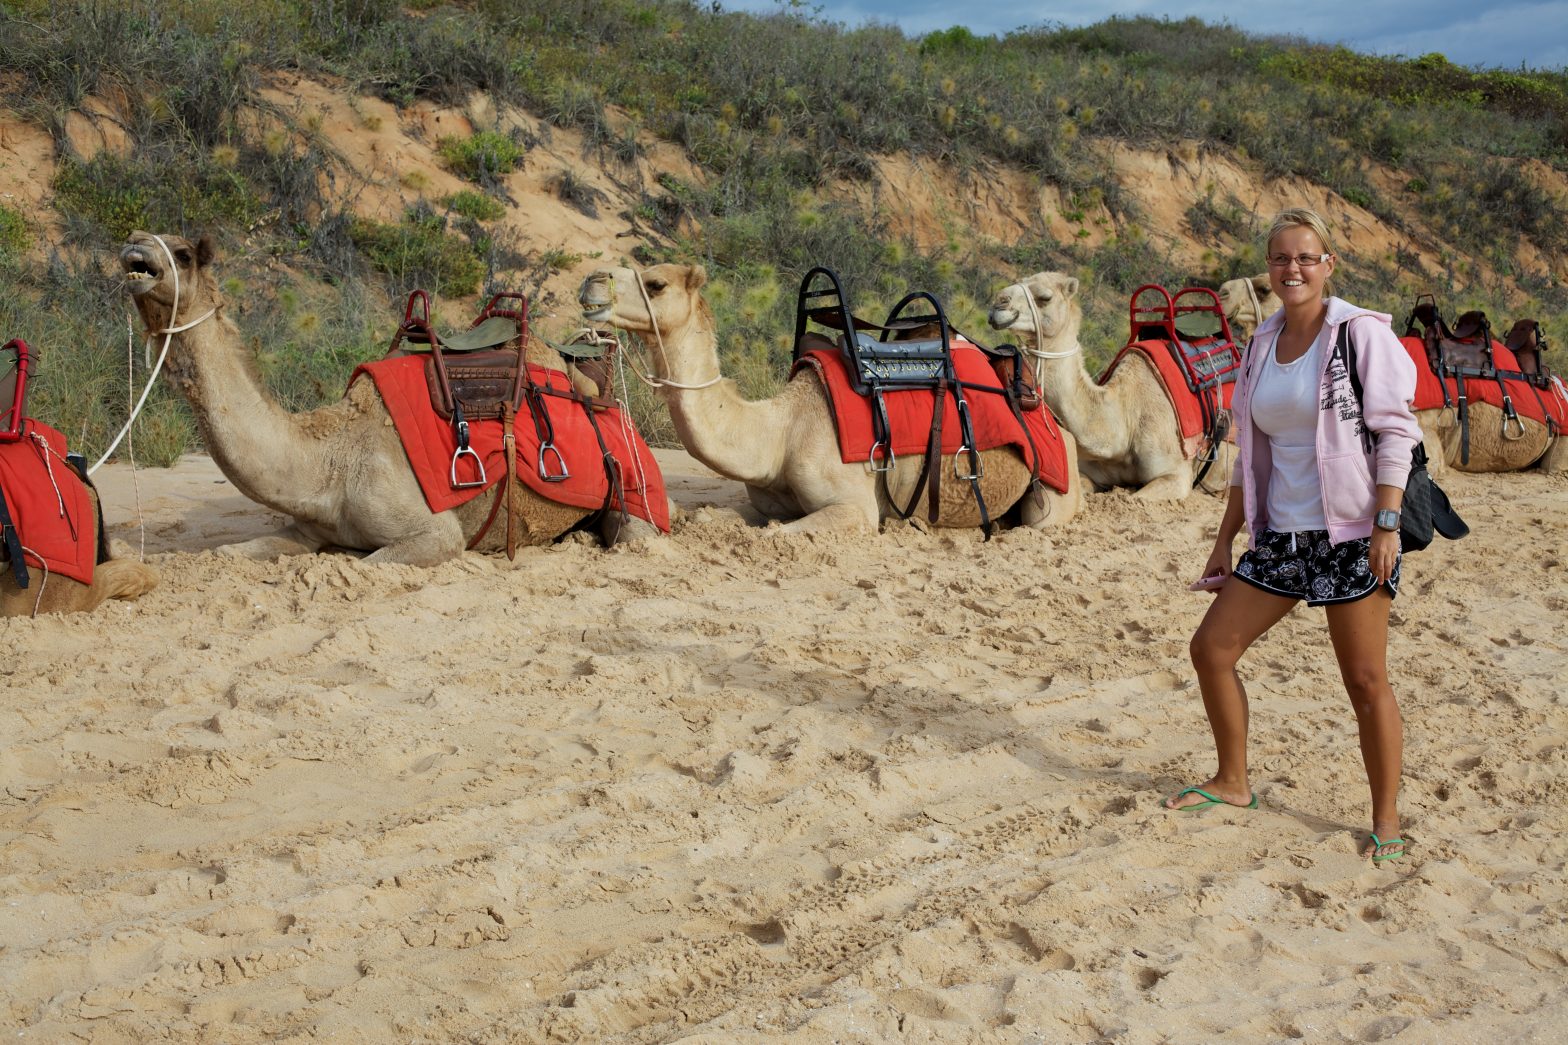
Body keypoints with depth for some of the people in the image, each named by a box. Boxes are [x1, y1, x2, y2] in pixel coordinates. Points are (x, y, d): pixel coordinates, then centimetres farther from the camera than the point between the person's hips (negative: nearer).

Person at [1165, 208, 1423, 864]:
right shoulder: (1261, 346, 10)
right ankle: (1232, 784, 25)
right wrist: (1225, 539, 14)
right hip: (1279, 535, 7)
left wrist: (1387, 523, -17)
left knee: (1365, 681, -2)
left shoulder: (1362, 334, -7)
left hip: (1349, 535, -6)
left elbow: (1395, 432, -10)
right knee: (1211, 648, 7)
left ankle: (1386, 823, 12)